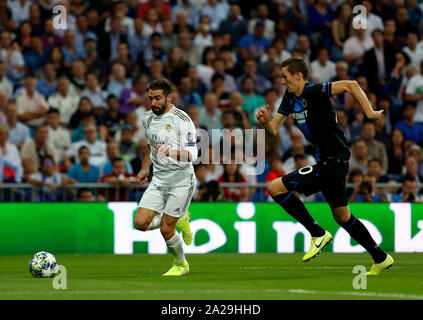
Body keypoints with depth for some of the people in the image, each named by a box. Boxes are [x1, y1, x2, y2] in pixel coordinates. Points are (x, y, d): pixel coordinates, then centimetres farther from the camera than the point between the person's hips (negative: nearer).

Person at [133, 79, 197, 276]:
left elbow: (191, 154, -20)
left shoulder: (182, 120, -15)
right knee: (141, 223, -8)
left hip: (181, 181, -7)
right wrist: (145, 169, 25)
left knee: (165, 229, -5)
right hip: (158, 180, 7)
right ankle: (180, 220, 19)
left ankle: (181, 265, 22)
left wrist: (170, 152, -36)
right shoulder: (148, 118, 8)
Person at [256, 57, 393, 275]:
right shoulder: (291, 98, 10)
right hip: (327, 161, 10)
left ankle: (318, 234, -7)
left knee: (276, 187, -12)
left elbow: (350, 84, -25)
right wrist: (266, 122, -13)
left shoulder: (314, 92, -17)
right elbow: (273, 129, 9)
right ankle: (381, 259, 28)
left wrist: (370, 113, -28)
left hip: (333, 162, -10)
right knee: (341, 216, 19)